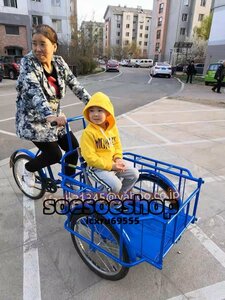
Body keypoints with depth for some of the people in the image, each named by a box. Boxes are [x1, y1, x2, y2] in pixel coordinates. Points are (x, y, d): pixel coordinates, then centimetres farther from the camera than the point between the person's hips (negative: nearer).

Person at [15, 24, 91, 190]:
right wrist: (51, 115, -50)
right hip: (33, 120, -5)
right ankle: (29, 169, 21)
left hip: (54, 118, 6)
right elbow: (34, 93, -34)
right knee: (55, 155, -11)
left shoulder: (59, 62, -1)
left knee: (74, 147, 1)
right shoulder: (28, 63, -18)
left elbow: (75, 85, -2)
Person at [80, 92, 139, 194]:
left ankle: (120, 194, 27)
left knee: (134, 174, 5)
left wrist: (118, 158, -5)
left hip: (113, 162, 7)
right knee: (115, 185, -22)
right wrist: (110, 166, -21)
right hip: (97, 167, -7)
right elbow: (90, 157, -22)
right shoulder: (88, 133, -21)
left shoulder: (113, 128, 0)